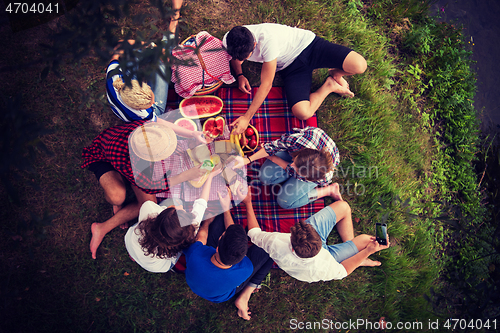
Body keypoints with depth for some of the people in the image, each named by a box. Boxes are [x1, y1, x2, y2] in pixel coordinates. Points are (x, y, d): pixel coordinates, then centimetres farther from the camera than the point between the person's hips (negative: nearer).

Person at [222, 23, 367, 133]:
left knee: (359, 66, -30)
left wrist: (246, 118, -28)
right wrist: (240, 75, -10)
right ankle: (329, 87, 5)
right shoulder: (229, 42, -16)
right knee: (302, 113, -26)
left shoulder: (267, 39, -35)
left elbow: (266, 84, -30)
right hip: (290, 66, 4)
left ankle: (335, 74, 8)